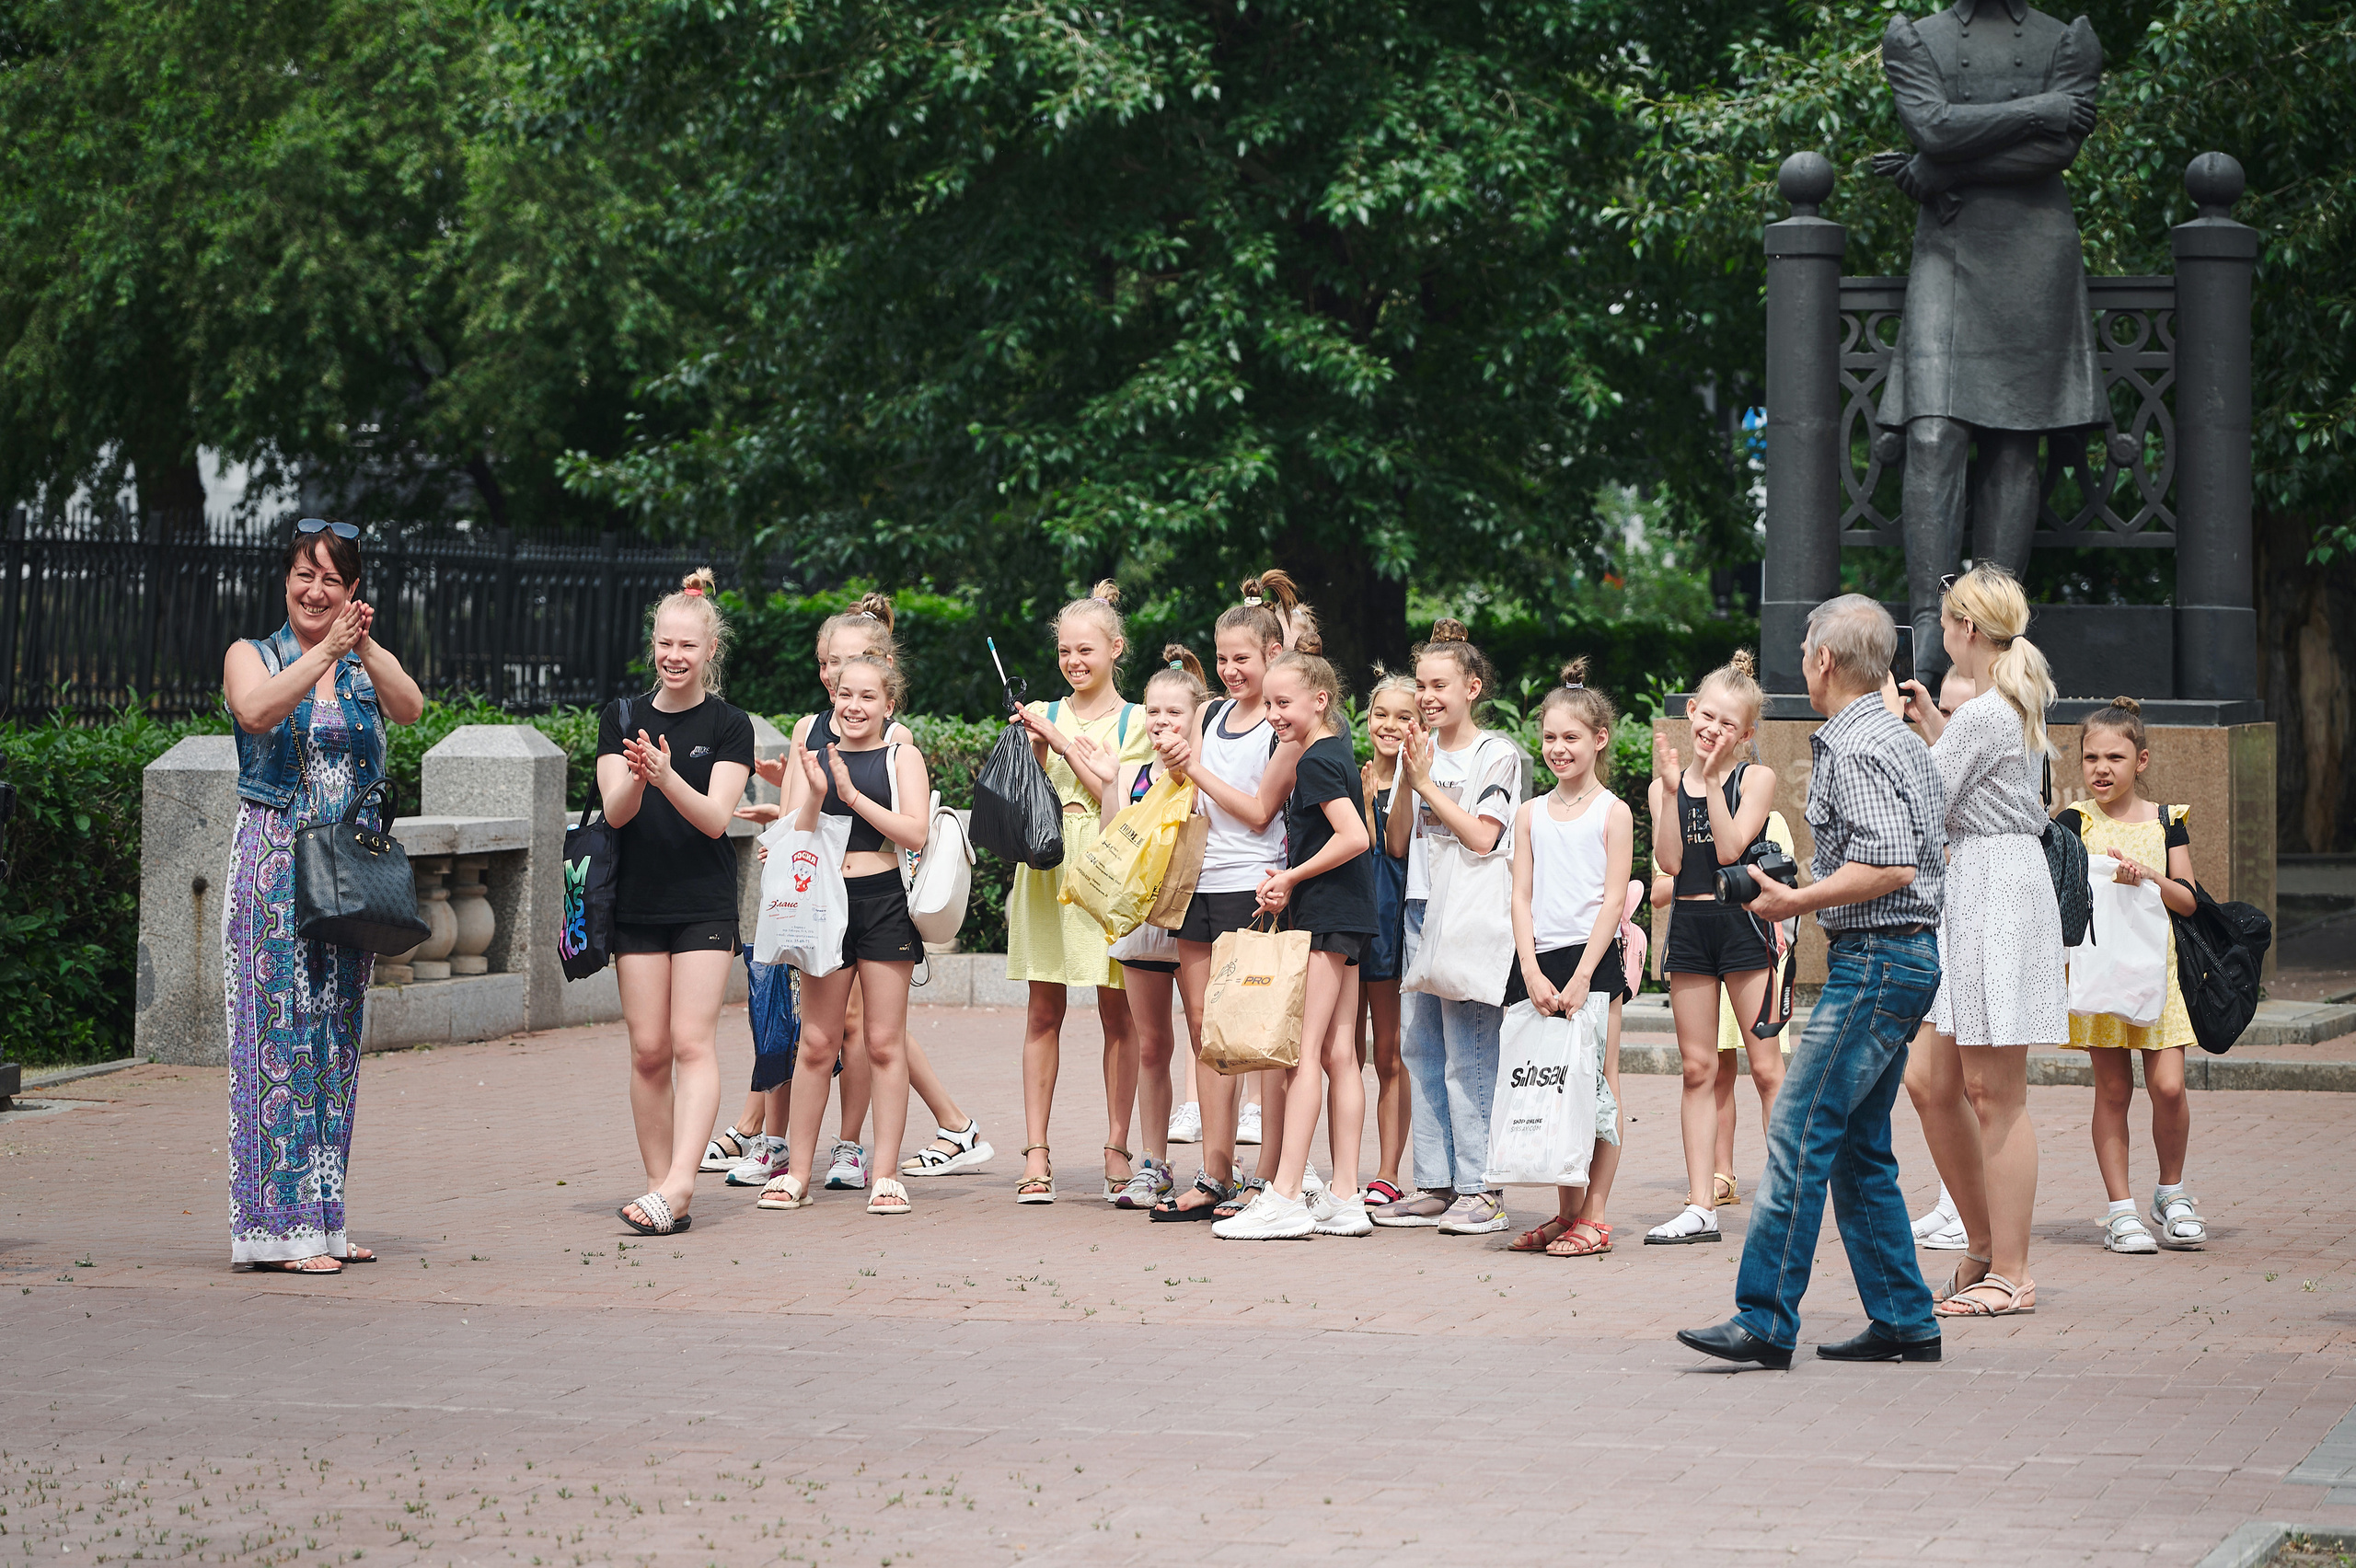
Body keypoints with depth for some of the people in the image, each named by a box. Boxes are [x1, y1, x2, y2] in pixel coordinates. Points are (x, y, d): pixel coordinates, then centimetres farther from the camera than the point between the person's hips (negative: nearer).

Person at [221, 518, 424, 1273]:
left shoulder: (370, 665, 10)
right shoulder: (252, 655, 3)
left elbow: (411, 707, -12)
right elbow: (256, 710, -19)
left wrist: (365, 648, -30)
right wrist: (326, 652, -28)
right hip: (274, 863, -4)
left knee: (335, 1038, 7)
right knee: (279, 1034, -9)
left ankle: (320, 1218, 13)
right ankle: (276, 1226, -9)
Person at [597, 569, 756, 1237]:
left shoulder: (729, 726, 0)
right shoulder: (622, 719, 7)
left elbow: (715, 817, -10)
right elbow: (615, 811, -3)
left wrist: (668, 778, -27)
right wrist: (637, 778, -26)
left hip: (705, 905, -3)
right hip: (637, 902, 3)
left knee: (692, 1042, -12)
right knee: (649, 1050, 2)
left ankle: (678, 1184, -22)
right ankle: (659, 1182, 7)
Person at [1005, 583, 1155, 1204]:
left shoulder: (1136, 721, 5)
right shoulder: (1045, 714, 12)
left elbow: (1115, 796, -6)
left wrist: (1061, 741, -11)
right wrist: (1029, 747, -7)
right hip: (1048, 863, 2)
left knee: (1116, 1011, 0)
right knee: (1043, 1012, 1)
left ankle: (1117, 1149, 5)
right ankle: (1036, 1154, 1)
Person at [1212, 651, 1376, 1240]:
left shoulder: (1316, 762, -13)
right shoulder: (1336, 747, 16)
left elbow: (1356, 836, -25)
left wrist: (1292, 878, -14)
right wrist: (1290, 881, 10)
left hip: (1323, 917, -10)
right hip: (1346, 922, 10)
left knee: (1303, 1052, -10)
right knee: (1339, 1054, 8)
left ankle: (1286, 1197, -13)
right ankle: (1345, 1197, 7)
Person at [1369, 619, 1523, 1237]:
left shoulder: (1496, 754, -3)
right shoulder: (1418, 751, 15)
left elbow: (1482, 837, -13)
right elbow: (1397, 842, 13)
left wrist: (1427, 784, -10)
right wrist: (1403, 784, -2)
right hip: (1421, 908, 7)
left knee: (1468, 1056, -9)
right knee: (1420, 1051, 6)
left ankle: (1481, 1190, -6)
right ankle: (1435, 1185, 11)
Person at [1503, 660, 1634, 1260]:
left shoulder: (1612, 812, 0)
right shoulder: (1532, 814, 12)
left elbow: (1614, 899, -6)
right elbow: (1522, 896, 7)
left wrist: (1582, 976, -13)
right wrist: (1532, 972, -6)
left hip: (1591, 961, -4)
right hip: (1537, 962, 4)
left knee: (1595, 1085, -4)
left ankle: (1594, 1217, -2)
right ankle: (1566, 1212, 11)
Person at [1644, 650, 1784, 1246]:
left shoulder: (1755, 778, -2)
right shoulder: (1666, 784, 7)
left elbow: (1730, 848, -15)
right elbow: (1670, 860, -5)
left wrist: (1712, 780, -16)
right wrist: (1672, 789, -11)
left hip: (1743, 923, -4)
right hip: (1688, 927, 4)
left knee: (1767, 1068, -3)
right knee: (1697, 1068, 6)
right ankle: (1700, 1207, 9)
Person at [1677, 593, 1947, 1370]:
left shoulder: (1855, 752, -15)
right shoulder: (1902, 741, 16)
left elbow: (1892, 868, -24)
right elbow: (1937, 852, 22)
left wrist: (1796, 900, -17)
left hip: (1875, 960, -11)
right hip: (1908, 955, 11)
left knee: (1799, 1136, -12)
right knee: (1859, 1146, 14)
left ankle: (1765, 1323, -15)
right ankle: (1903, 1321, 15)